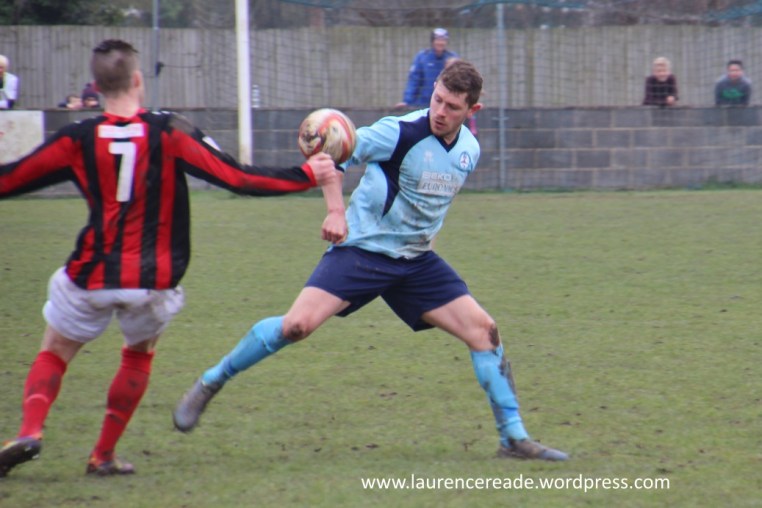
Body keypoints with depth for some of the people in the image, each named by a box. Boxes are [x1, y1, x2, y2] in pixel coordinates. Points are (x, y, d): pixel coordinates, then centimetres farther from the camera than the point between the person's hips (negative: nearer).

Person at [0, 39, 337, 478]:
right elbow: (238, 178, -11)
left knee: (54, 355, 15)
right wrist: (307, 175, -2)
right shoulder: (170, 133, -7)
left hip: (91, 277, 0)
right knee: (139, 354, 25)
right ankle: (104, 456, 20)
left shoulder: (77, 140, -5)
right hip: (153, 279, 0)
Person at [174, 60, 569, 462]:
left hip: (416, 260, 6)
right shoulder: (401, 132, -16)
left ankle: (514, 438, 6)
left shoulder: (469, 150, 4)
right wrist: (336, 211, -23)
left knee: (483, 330, -4)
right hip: (362, 249, -6)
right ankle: (209, 384, -1)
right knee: (297, 325, -21)